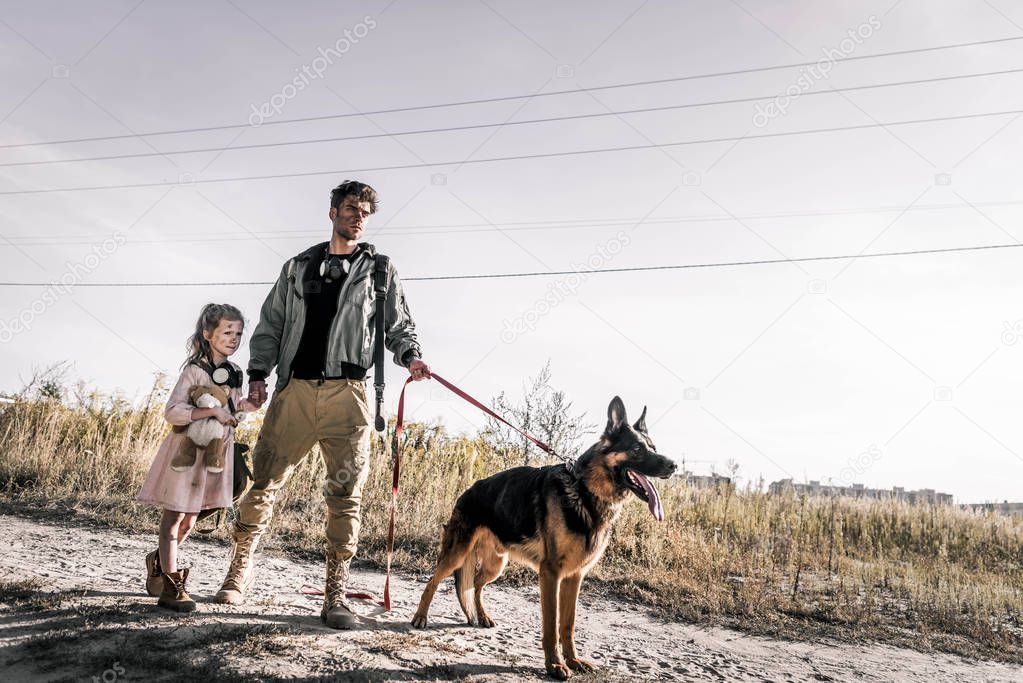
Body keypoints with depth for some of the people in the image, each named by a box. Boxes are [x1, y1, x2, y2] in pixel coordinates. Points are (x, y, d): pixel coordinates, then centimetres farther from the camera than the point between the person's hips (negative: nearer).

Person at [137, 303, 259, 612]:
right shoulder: (195, 370, -15)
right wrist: (213, 410, -30)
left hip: (214, 454, 7)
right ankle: (170, 586, 6)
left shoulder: (234, 373, 6)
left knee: (189, 520, 16)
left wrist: (244, 405, -1)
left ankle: (158, 561, 39)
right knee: (174, 517, 1)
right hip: (187, 451, -7)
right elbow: (172, 412, -23)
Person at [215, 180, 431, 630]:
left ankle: (335, 596, 4)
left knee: (346, 494, -3)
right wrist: (258, 373, 5)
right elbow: (269, 325, 17)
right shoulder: (297, 267, 18)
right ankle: (238, 574, 18)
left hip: (347, 394, -1)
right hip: (294, 390, 2)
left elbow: (398, 327, 12)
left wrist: (410, 355, -9)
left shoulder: (379, 270, 14)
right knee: (264, 481, 2)